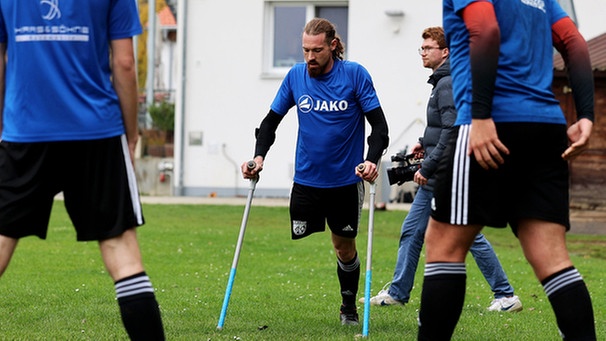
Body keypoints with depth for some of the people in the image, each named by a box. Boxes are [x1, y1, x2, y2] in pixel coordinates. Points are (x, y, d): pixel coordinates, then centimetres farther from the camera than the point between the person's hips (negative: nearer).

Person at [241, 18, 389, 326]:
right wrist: (259, 155, -9)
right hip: (306, 180, 2)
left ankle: (349, 307, 30)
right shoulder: (295, 76, -1)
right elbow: (271, 120, 7)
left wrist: (372, 159, -25)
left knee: (345, 247, 10)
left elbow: (378, 124, -9)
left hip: (346, 179, -2)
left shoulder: (355, 75, -9)